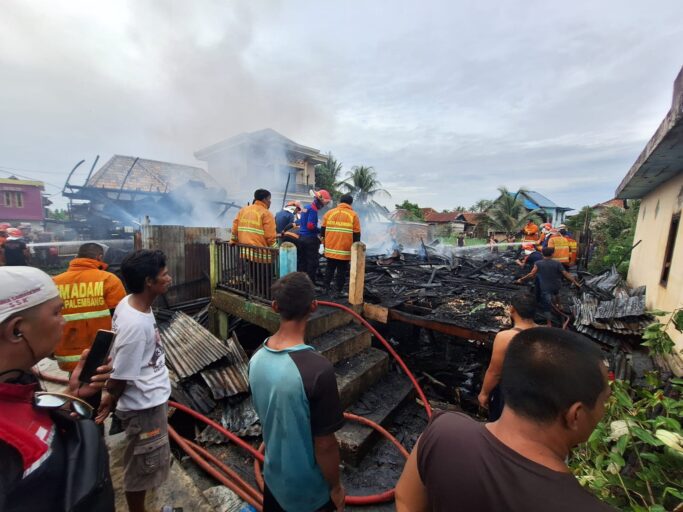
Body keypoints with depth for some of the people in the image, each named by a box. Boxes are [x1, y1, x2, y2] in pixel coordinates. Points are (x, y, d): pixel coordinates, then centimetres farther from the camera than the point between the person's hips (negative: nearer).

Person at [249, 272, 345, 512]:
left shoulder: (257, 358, -14)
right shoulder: (318, 369, -36)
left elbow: (263, 413, 1)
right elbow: (324, 444, -25)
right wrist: (335, 487, -7)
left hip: (274, 474, 5)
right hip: (309, 488, -5)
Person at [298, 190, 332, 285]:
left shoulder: (306, 208, 14)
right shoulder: (313, 209, -16)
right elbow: (310, 226, -23)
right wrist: (320, 231, -8)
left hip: (302, 237, 9)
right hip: (310, 239, -9)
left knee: (303, 261, 14)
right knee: (313, 262, -1)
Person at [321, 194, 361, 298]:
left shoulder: (329, 213, 4)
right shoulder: (353, 215, -5)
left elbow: (323, 231, 10)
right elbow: (356, 235, -4)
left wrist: (325, 244, 22)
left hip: (330, 249, 4)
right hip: (344, 250, -3)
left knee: (329, 269, 19)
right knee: (341, 271, 7)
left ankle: (326, 288, 25)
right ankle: (339, 291, 12)